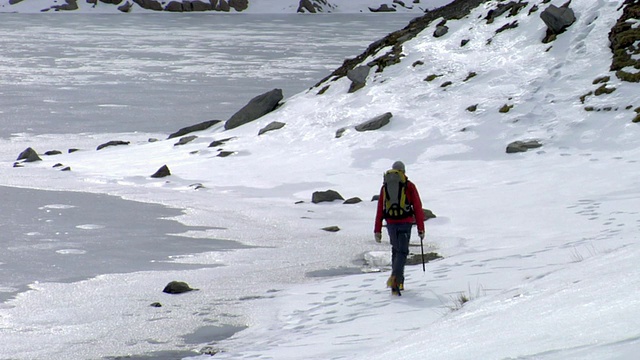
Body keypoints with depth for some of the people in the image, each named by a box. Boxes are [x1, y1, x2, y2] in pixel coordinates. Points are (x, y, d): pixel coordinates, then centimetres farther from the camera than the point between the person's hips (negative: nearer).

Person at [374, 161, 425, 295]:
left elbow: (380, 209, 7)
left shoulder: (385, 187, 8)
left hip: (391, 223, 3)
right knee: (402, 252, -4)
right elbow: (417, 208, 0)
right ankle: (395, 278, -26)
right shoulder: (409, 186, 1)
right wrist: (421, 228, 5)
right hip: (405, 223, -3)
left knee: (396, 250, 19)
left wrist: (377, 230, 10)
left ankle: (398, 281, 18)